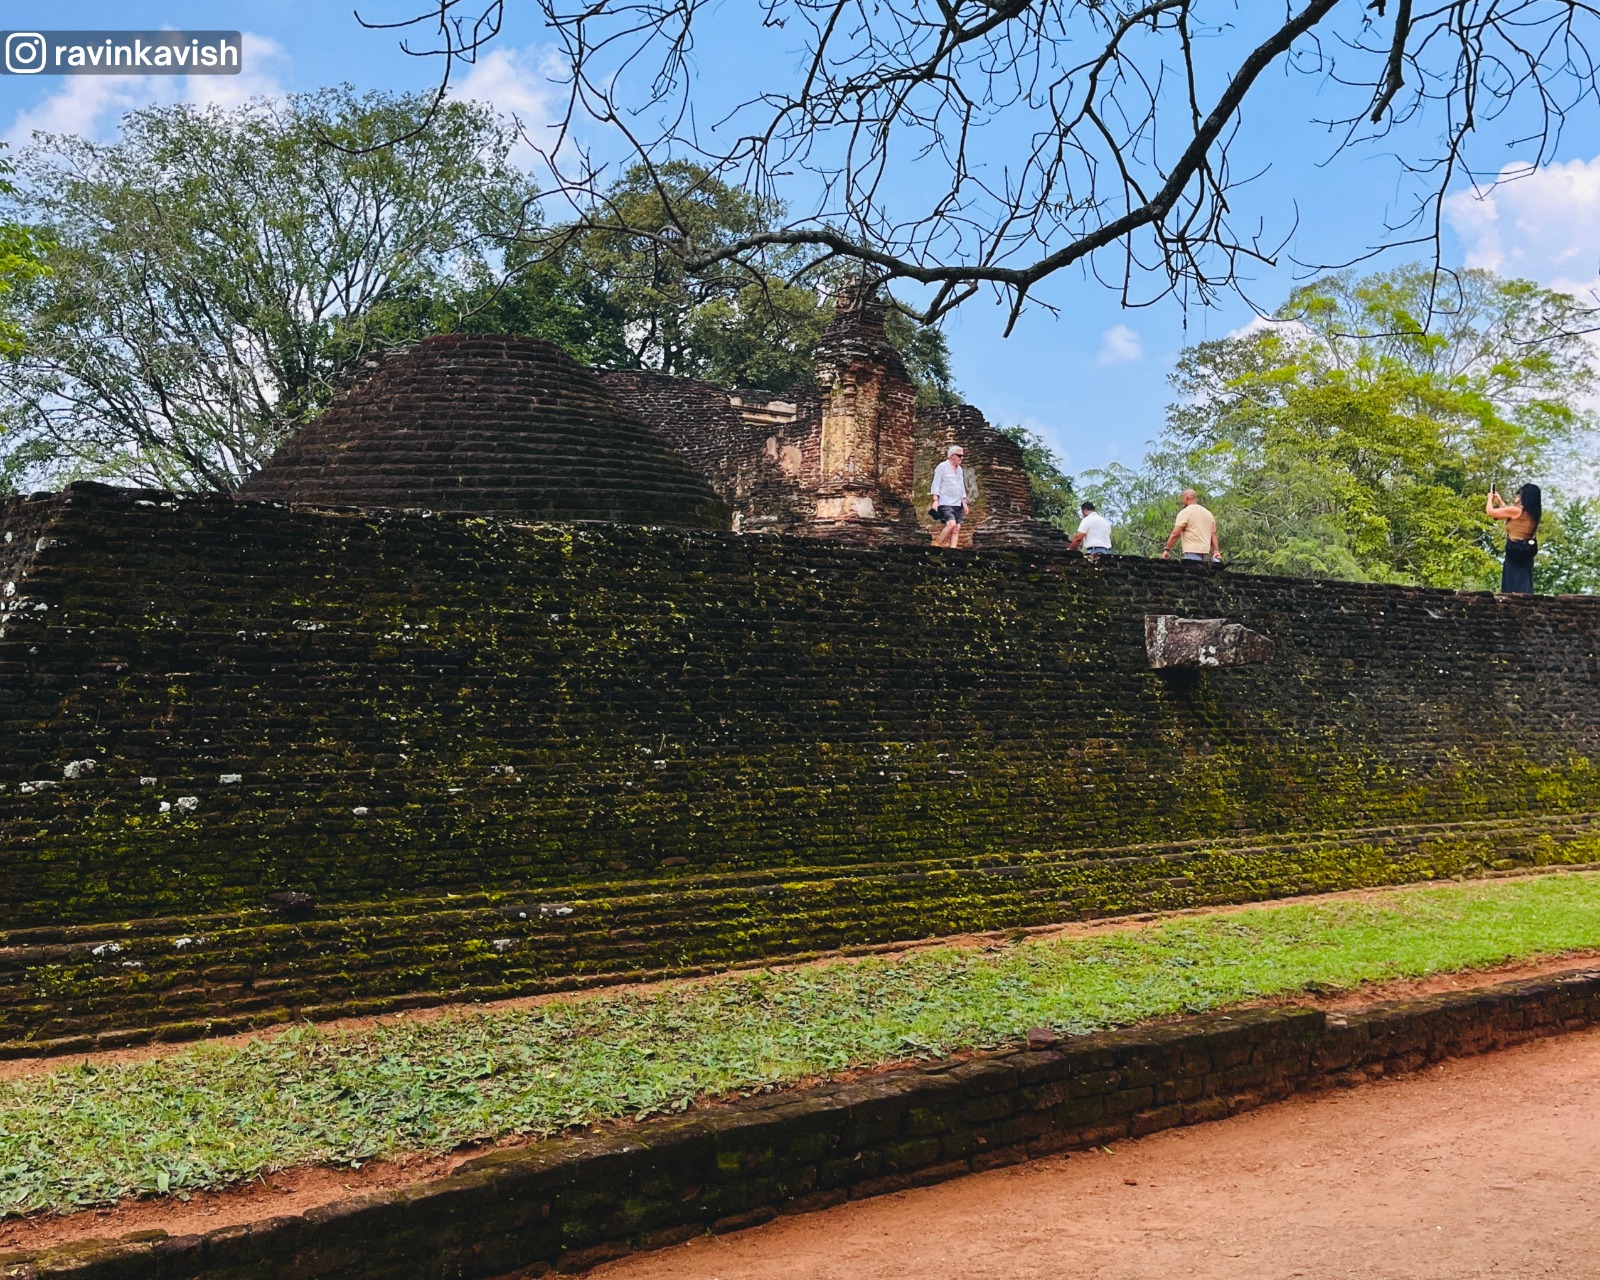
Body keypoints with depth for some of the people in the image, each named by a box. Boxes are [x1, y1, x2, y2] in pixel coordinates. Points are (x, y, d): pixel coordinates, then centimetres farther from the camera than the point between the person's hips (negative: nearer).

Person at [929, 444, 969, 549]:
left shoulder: (960, 469, 18)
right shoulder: (942, 466, -2)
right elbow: (936, 484, -5)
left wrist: (964, 502, 19)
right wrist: (935, 500, -14)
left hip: (957, 504, 7)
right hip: (945, 503, -7)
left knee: (957, 528, -2)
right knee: (951, 524, -23)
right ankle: (937, 544, -8)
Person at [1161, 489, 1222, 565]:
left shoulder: (1185, 512, -5)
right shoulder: (1208, 513, 17)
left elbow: (1175, 534, -11)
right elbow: (1213, 534, 13)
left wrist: (1166, 549, -7)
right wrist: (1216, 551, 10)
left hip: (1192, 551, -7)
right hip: (1205, 551, 7)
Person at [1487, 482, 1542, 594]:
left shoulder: (1515, 510, -13)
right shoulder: (1533, 513, 10)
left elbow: (1490, 511, -4)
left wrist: (1490, 498, 15)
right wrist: (1499, 501, 32)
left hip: (1514, 554, -7)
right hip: (1526, 554, 7)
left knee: (1513, 588, -7)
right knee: (1523, 586, 6)